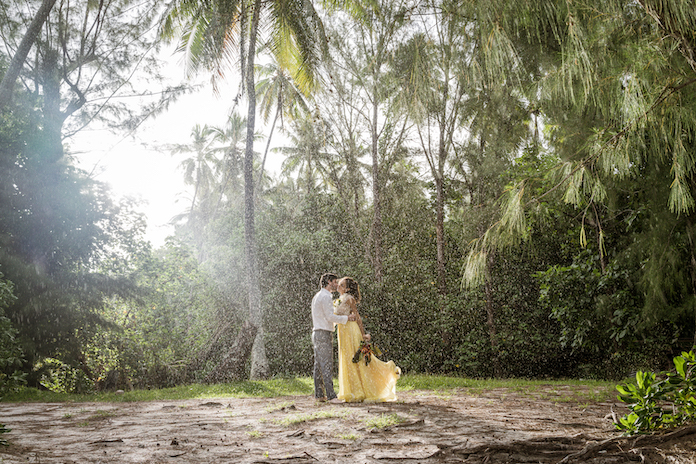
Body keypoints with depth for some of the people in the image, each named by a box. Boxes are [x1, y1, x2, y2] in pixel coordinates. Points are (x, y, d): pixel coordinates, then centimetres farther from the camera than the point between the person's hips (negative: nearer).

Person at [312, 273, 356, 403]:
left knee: (319, 365, 9)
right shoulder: (325, 297, -12)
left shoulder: (317, 296, 20)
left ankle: (319, 394, 11)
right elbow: (330, 316, -17)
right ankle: (331, 396, -14)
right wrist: (347, 318, -9)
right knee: (327, 365, -12)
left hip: (317, 334, 10)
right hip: (324, 334, -10)